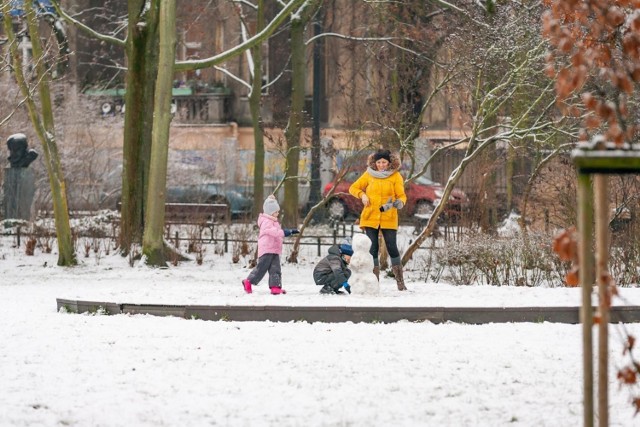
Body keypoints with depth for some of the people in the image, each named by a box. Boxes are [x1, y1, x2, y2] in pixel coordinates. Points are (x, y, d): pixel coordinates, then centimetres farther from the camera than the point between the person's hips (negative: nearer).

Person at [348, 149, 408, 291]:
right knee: (373, 249, 1)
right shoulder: (369, 175, 5)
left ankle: (400, 282, -1)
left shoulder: (396, 176, 1)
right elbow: (353, 188, 13)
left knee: (392, 248, -6)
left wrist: (400, 202, -25)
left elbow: (401, 195, -2)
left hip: (389, 219, -2)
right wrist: (362, 195, -6)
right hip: (370, 218, 2)